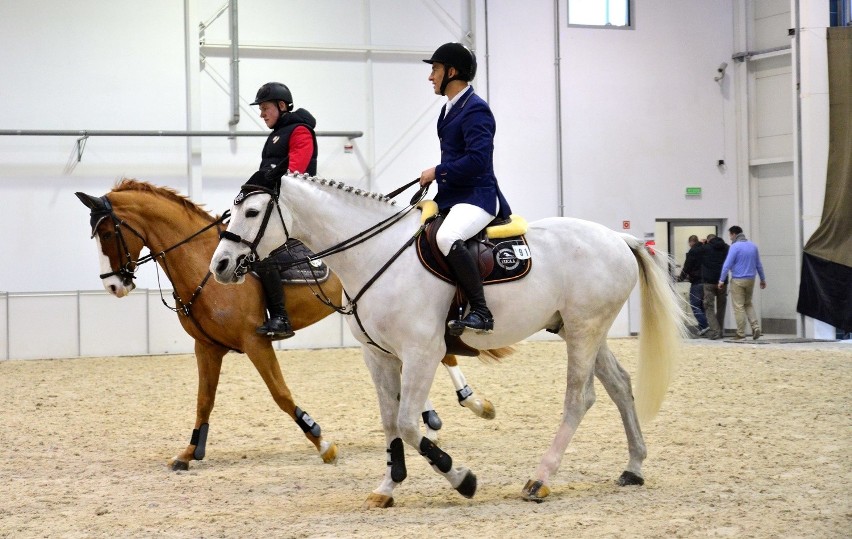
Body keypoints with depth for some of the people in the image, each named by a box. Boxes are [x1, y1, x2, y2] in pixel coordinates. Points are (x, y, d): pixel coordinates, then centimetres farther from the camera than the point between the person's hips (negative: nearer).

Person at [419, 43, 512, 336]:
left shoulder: (475, 110, -13)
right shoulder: (450, 109, 16)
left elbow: (477, 160, -23)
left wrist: (437, 172, -14)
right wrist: (435, 177, 7)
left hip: (476, 197, -11)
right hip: (450, 196, 11)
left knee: (446, 237, -38)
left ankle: (481, 312, -36)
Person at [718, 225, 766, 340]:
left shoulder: (735, 247, -12)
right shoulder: (753, 246, 8)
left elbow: (727, 265, -15)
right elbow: (759, 265, 15)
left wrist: (721, 280, -10)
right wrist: (763, 279, 23)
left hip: (738, 281, -6)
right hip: (750, 280, 6)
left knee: (739, 307, 0)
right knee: (748, 304, 19)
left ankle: (740, 334, 1)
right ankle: (756, 326, 2)